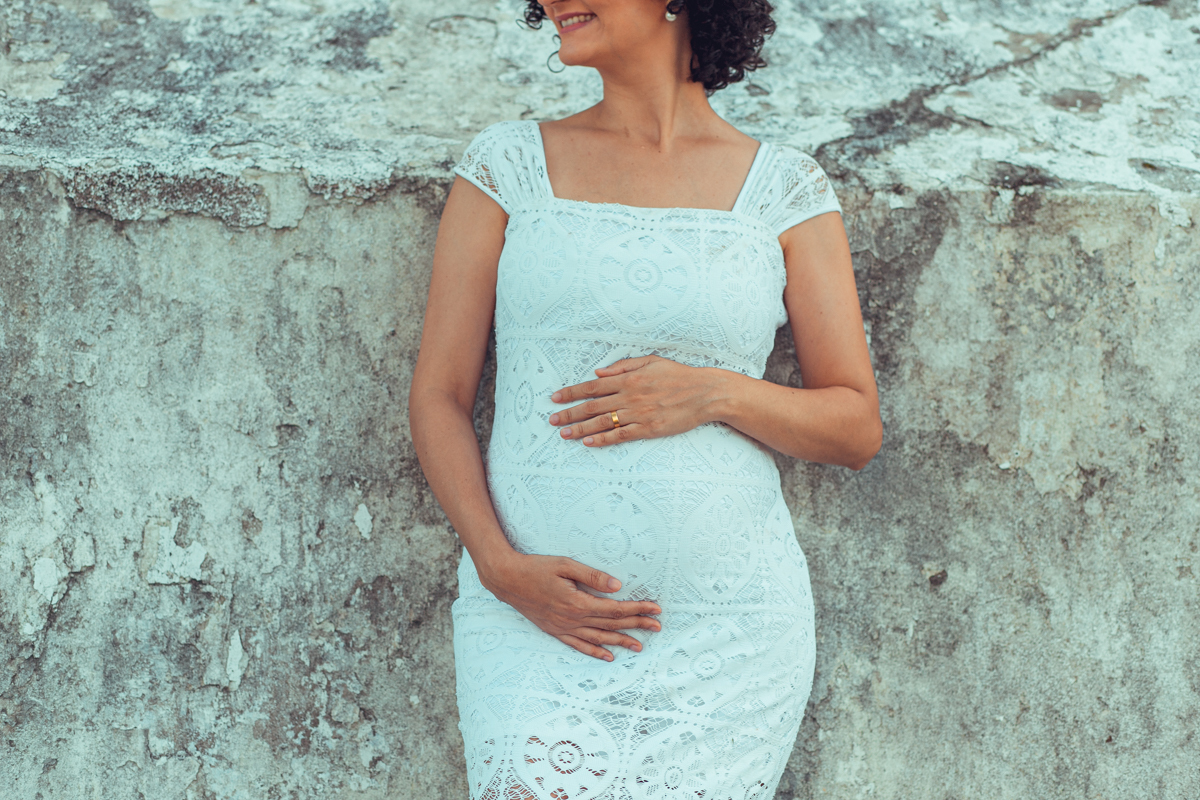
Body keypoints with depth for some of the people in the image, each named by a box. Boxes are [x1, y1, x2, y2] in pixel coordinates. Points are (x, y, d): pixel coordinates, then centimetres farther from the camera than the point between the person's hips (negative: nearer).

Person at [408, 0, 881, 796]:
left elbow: (857, 429, 7)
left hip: (729, 634, 0)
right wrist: (500, 566, -11)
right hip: (533, 621, 0)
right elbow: (437, 398, 4)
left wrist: (716, 395, -11)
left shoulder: (784, 187, 4)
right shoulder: (507, 164, 6)